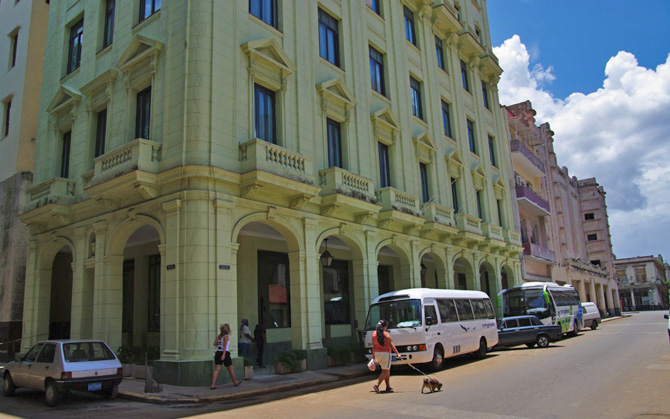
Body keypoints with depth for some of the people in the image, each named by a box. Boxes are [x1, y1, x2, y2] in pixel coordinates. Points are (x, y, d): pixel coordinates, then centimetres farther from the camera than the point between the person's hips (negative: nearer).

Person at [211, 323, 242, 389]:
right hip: (225, 353, -6)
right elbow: (225, 345, -18)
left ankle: (213, 385, -10)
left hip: (218, 353, 6)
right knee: (230, 369, 10)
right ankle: (235, 382, 26)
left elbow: (215, 344, 5)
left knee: (217, 369, 1)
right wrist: (224, 355, -25)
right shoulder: (226, 336, -9)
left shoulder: (218, 336, 10)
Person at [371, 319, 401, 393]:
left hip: (377, 354, 6)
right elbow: (391, 345, -15)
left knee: (387, 370, 19)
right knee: (385, 371, 1)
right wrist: (397, 353, -13)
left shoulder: (374, 334, 3)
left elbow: (373, 346, 7)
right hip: (385, 353, -6)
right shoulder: (386, 334, -12)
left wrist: (373, 354, 15)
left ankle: (388, 386, 22)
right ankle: (377, 385, -12)